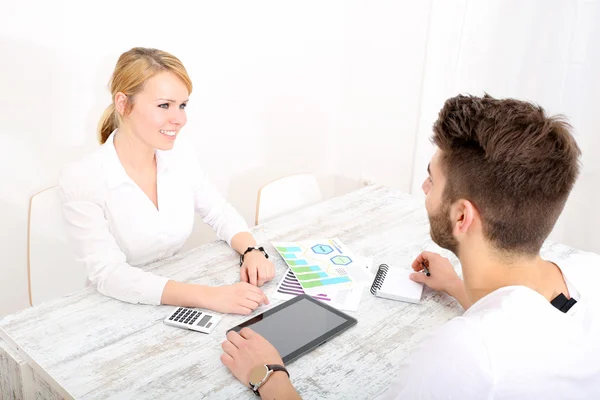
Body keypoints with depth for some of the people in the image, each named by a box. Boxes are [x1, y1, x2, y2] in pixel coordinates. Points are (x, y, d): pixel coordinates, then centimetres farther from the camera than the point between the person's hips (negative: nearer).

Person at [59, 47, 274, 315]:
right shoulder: (80, 180, -18)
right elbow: (109, 275, -25)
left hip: (179, 303, 4)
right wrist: (207, 296, -35)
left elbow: (221, 214, 9)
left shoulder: (183, 160, -3)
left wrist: (251, 250, -12)